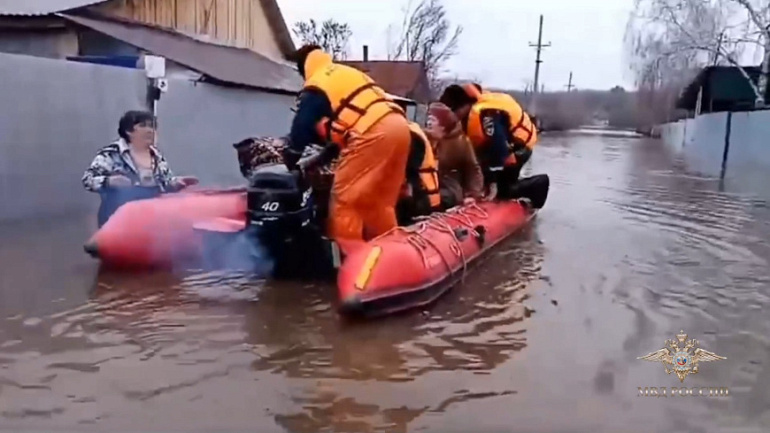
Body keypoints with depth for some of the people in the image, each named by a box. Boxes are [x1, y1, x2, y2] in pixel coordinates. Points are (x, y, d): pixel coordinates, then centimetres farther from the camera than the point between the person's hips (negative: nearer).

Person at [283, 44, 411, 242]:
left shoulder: (315, 87, 7)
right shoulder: (351, 72, 31)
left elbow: (301, 128, 9)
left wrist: (289, 163, 22)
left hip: (373, 133, -8)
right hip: (399, 126, 8)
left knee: (344, 199, 0)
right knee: (380, 200, 18)